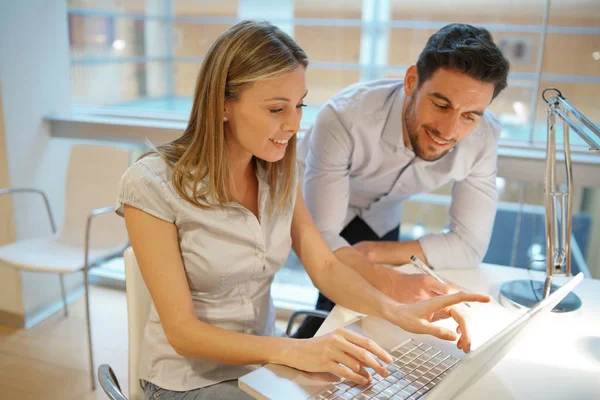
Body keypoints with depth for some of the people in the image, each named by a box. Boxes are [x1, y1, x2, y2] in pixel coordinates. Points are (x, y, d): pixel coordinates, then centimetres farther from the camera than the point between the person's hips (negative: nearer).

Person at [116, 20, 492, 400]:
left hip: (265, 359, 5)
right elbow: (182, 330, -21)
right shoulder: (153, 184, -21)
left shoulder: (279, 171, -4)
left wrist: (395, 310, -24)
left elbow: (326, 266, -6)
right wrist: (292, 350, -34)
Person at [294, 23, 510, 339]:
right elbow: (321, 239, -37)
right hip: (313, 203, -2)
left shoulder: (483, 136, -29)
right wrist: (391, 282, -54)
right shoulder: (344, 117, -39)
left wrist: (371, 252, -25)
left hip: (379, 215, 3)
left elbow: (469, 246, -21)